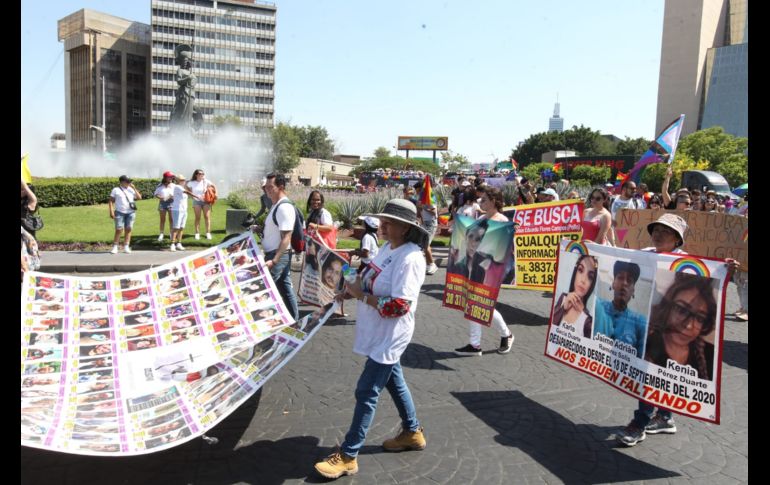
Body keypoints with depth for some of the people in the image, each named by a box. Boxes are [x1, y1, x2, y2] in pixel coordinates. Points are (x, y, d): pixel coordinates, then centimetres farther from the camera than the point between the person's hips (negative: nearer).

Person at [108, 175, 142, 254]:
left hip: (130, 212, 3)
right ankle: (115, 247, 0)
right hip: (120, 212, -3)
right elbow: (111, 201, 2)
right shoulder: (116, 190, 4)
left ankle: (126, 247, 7)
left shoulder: (131, 190, 13)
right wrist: (111, 211, -8)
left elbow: (139, 197, 5)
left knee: (128, 229, 2)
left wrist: (134, 188, 0)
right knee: (119, 230, -6)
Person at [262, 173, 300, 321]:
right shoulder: (276, 205, 11)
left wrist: (273, 260, -28)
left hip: (279, 255, -10)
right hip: (276, 254, 10)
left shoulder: (284, 207, -19)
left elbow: (286, 237, -24)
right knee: (285, 287, 14)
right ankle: (294, 320, 23)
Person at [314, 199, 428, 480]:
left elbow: (399, 306, -29)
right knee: (393, 382, 23)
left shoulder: (410, 258, -25)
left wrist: (361, 296, -23)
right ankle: (412, 433, 42)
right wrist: (353, 291, -1)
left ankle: (347, 456, 10)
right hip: (379, 333, 10)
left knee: (367, 393, -2)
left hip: (389, 336, -10)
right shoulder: (388, 247, 4)